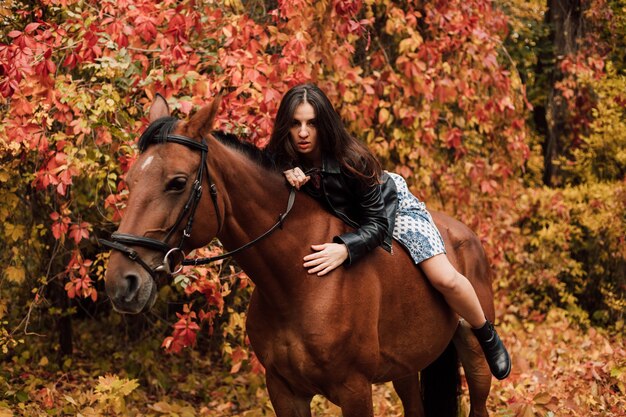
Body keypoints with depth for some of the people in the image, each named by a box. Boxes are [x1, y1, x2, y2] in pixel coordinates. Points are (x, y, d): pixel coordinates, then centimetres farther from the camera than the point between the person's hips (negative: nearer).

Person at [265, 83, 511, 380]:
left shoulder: (351, 160, -39)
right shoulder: (279, 159, -26)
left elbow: (377, 223, -35)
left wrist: (345, 249, -54)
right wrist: (283, 176, -43)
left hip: (392, 206, -5)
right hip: (342, 219, 5)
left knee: (444, 279, -14)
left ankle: (487, 335, 15)